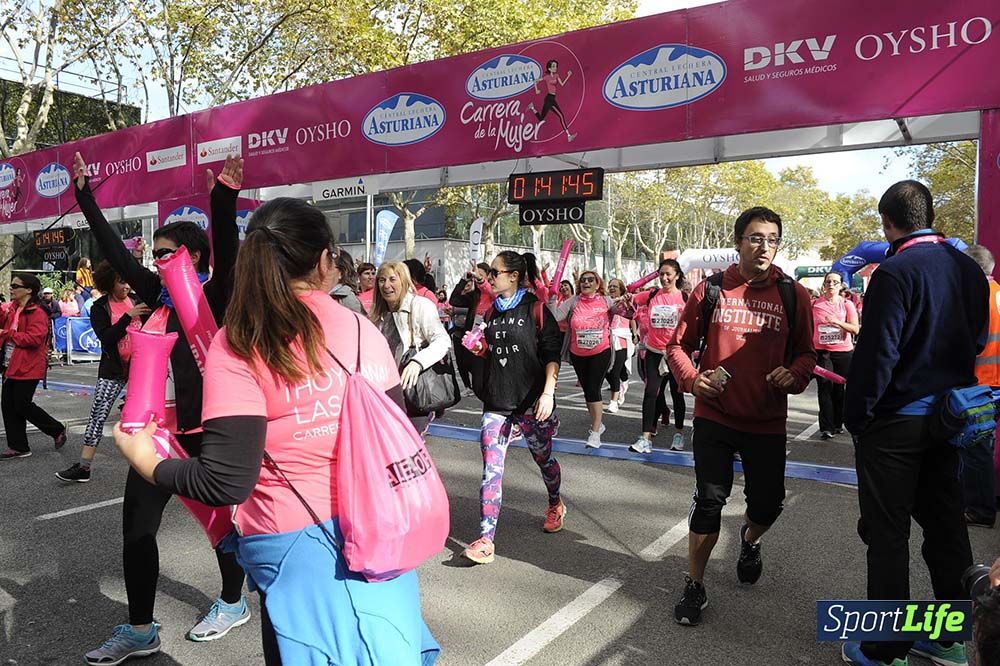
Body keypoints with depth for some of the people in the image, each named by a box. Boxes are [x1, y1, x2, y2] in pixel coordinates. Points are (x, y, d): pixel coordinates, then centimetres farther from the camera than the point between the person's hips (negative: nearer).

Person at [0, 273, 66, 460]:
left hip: (27, 368, -9)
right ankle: (18, 446, 19)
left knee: (23, 405, -4)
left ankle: (58, 430, 16)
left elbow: (34, 339, -23)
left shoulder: (37, 313, -15)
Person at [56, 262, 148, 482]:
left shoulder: (136, 300, 3)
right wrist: (128, 317, -23)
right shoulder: (99, 308, -2)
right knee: (98, 414, -2)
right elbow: (105, 337, -16)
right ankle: (83, 467, 3)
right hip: (114, 369, -1)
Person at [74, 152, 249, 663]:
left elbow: (227, 252, -24)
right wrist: (84, 194, 20)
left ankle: (232, 602, 31)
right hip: (157, 429, 7)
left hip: (203, 429, -6)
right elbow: (114, 250, 16)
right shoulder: (158, 293, 9)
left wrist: (224, 200, -39)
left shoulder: (214, 296, -7)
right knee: (136, 526, 7)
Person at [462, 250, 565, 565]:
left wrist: (548, 392, -18)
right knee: (491, 470, -6)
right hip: (496, 402, 4)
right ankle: (486, 540, -5)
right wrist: (478, 346, 2)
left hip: (531, 400, -3)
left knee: (543, 457, 18)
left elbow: (552, 353, -10)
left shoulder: (535, 308, -7)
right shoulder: (490, 310, 10)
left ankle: (556, 504, 46)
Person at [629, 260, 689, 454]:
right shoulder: (651, 295, 1)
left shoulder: (686, 298, -4)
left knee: (677, 392, 11)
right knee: (651, 391, -6)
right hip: (653, 352, 1)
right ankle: (646, 437, -6)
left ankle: (679, 433, 29)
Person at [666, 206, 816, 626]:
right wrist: (691, 378, -16)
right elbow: (679, 344, 2)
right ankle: (694, 587, 16)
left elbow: (806, 352, 7)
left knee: (767, 503, 11)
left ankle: (750, 541, 48)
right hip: (714, 417, -1)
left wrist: (794, 374, -14)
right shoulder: (710, 289, -2)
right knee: (709, 501, -3)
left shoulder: (793, 295, 0)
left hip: (768, 422, 2)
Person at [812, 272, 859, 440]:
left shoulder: (847, 304, 1)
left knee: (838, 388, 8)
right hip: (821, 351, 0)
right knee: (825, 388, -6)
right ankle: (826, 427, -4)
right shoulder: (815, 304, 3)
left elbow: (855, 329, -6)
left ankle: (837, 424, 21)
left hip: (844, 352, 0)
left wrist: (838, 322, -20)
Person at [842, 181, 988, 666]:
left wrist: (855, 415, -10)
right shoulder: (969, 269, 5)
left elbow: (876, 354, -20)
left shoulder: (895, 273, -18)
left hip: (895, 422, -7)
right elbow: (976, 341, 12)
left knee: (887, 534, 2)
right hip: (947, 418, 7)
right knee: (945, 524, 17)